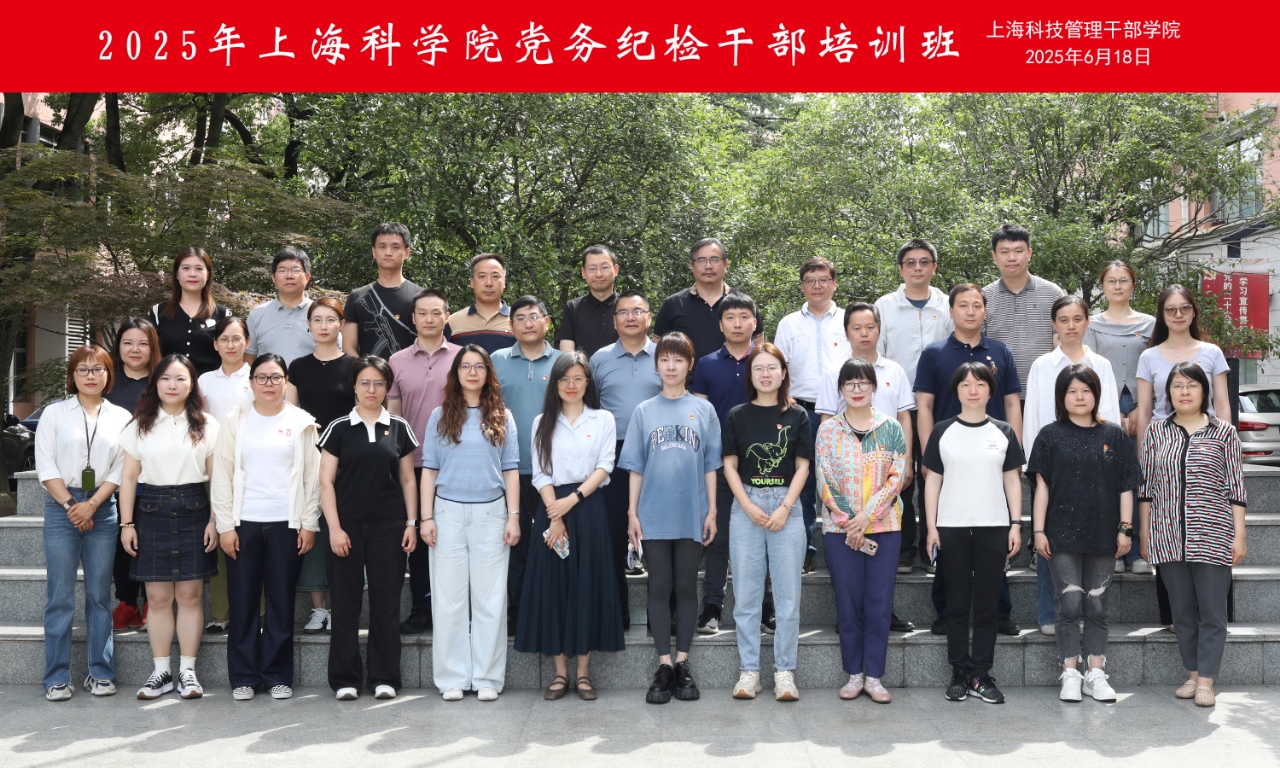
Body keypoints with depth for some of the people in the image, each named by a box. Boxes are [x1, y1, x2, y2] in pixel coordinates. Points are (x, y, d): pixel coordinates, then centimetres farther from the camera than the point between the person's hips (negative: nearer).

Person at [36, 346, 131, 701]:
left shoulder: (121, 417, 8)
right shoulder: (55, 413, 6)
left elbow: (121, 469, 2)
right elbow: (45, 466, 0)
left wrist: (91, 505, -9)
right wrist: (70, 505, -9)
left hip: (102, 509, 1)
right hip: (61, 508, -1)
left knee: (100, 594, 4)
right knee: (59, 596, -1)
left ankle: (101, 673, 10)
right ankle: (57, 677, 4)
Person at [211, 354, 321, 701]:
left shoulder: (301, 422, 5)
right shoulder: (235, 421, 6)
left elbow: (313, 476, 4)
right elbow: (222, 475, 3)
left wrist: (309, 523, -1)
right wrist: (225, 525, -3)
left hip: (286, 523, 0)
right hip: (244, 522, 0)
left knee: (282, 602, 4)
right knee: (242, 602, 3)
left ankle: (278, 676, 14)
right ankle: (243, 677, 14)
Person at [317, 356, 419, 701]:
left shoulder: (399, 428, 8)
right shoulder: (339, 428, 3)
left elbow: (408, 479, 11)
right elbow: (326, 481, 1)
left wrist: (412, 523, 4)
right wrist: (334, 527, -7)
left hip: (389, 526, 1)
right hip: (347, 526, -1)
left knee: (386, 603, 3)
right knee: (346, 604, 3)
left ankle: (384, 677, 12)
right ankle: (345, 679, 12)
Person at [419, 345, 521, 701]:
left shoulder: (501, 417, 8)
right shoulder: (441, 416, 7)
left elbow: (511, 470, 7)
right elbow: (429, 469, 5)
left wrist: (514, 517, 0)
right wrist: (426, 517, -2)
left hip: (491, 513, 0)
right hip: (449, 513, 0)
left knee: (490, 598, 2)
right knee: (449, 598, 2)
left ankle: (487, 678, 9)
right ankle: (452, 678, 10)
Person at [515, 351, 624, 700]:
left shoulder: (603, 420, 7)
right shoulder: (542, 422, 9)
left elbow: (604, 467, -2)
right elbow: (540, 474, 2)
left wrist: (573, 499, -14)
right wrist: (555, 516, -10)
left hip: (589, 508, -1)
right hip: (551, 509, 1)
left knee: (588, 586, 0)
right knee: (552, 586, 1)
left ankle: (583, 671, 8)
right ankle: (560, 671, 9)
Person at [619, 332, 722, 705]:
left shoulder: (703, 410, 4)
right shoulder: (644, 411, 5)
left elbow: (711, 465, 5)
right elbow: (635, 466, 5)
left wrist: (712, 511, 0)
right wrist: (632, 513, 0)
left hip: (692, 515, 0)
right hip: (654, 515, 0)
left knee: (686, 588, 7)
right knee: (660, 588, 4)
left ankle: (682, 664, 16)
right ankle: (664, 667, 10)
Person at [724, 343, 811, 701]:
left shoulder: (797, 416, 5)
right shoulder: (738, 415, 6)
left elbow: (802, 466, 3)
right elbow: (730, 466, 4)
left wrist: (785, 507, -8)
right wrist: (749, 506, -8)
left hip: (787, 506, 0)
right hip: (746, 505, 0)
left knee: (788, 594, 0)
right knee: (746, 594, 2)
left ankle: (784, 671, 8)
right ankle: (749, 671, 10)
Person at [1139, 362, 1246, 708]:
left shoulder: (1224, 432, 2)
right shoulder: (1156, 432, 7)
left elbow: (1236, 488, 2)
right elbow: (1146, 487, 9)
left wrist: (1239, 536, -2)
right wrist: (1144, 535, 7)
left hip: (1212, 536, -2)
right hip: (1168, 538, 2)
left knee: (1212, 613, -1)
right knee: (1183, 612, 9)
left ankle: (1206, 681, 5)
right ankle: (1192, 674, 19)